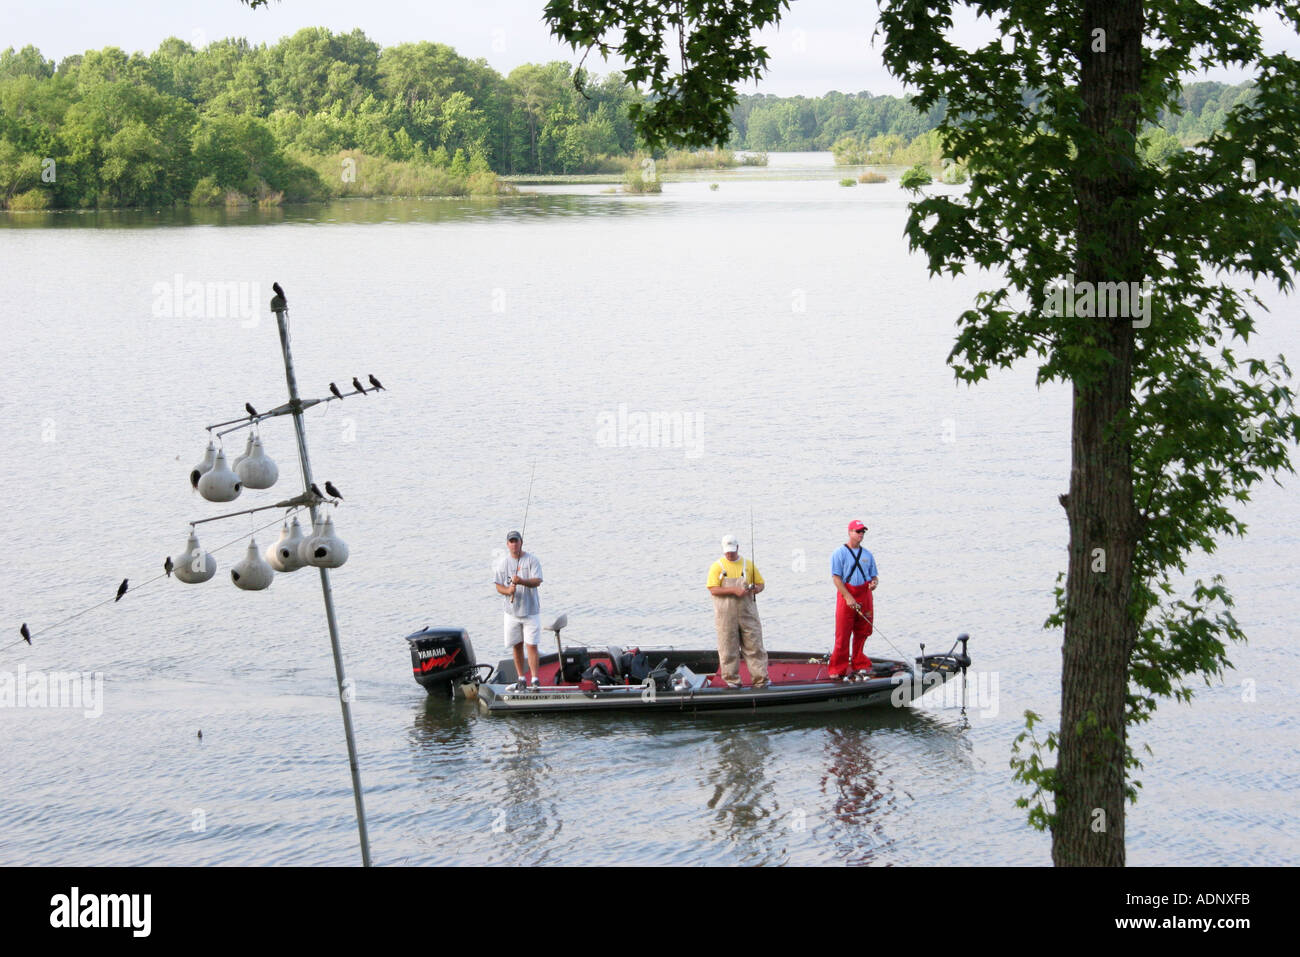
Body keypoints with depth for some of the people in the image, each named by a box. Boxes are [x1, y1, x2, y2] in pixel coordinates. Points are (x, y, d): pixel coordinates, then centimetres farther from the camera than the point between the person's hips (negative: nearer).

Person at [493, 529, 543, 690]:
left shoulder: (531, 560, -5)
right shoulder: (503, 562, 5)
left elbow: (537, 581, -16)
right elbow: (498, 587, 5)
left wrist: (521, 581, -34)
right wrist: (508, 590, -17)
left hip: (530, 610, -3)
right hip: (512, 611, 3)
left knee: (531, 645, -8)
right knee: (517, 645, 8)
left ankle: (535, 679, -5)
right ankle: (521, 678, 17)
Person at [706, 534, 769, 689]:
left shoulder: (748, 565, 11)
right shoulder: (717, 567, 2)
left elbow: (760, 584, 16)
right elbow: (713, 589, -8)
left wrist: (755, 589, -8)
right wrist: (734, 590, -18)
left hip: (747, 613, 2)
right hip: (726, 615, -2)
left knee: (754, 646, -1)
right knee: (728, 649, 0)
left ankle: (760, 679, 2)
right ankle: (732, 680, 9)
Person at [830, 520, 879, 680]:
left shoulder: (867, 555, 15)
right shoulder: (840, 553, -2)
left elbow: (874, 575, 19)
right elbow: (836, 577, -8)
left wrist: (874, 583, -7)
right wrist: (848, 597, -17)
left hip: (864, 595, 5)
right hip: (846, 594, -5)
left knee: (862, 633, 8)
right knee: (843, 635, -6)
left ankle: (859, 665, 20)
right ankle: (838, 669, -1)